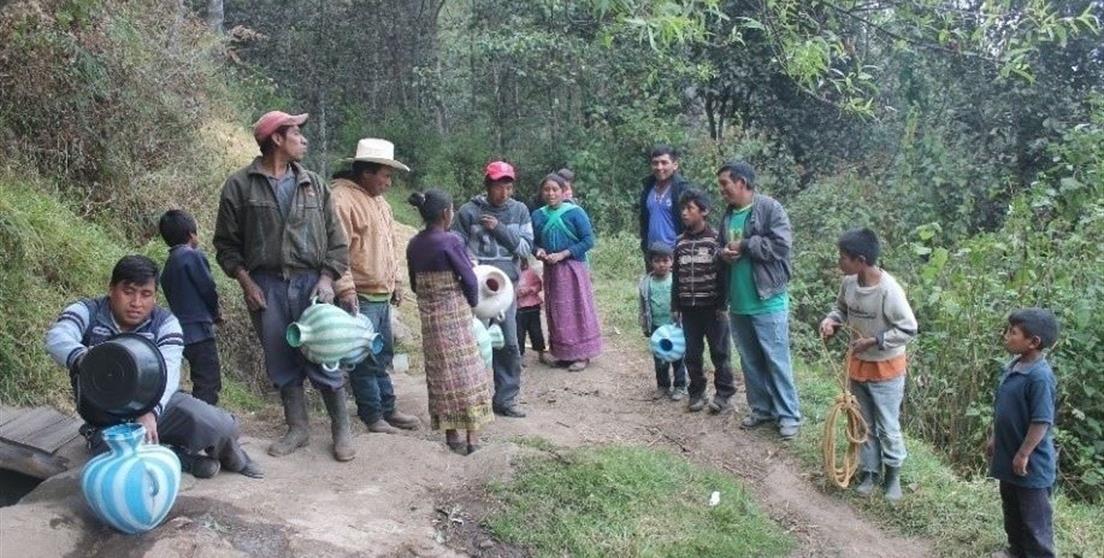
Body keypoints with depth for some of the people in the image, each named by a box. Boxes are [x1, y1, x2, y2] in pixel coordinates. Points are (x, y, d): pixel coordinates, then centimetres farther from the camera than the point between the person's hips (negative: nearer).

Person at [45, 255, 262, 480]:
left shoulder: (166, 323, -6)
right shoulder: (86, 312, -7)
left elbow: (168, 373, -22)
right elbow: (57, 338, -29)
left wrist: (150, 412, -43)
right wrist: (83, 359, -54)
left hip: (157, 405, 1)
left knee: (220, 426, -26)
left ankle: (223, 451, 11)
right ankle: (184, 458, -10)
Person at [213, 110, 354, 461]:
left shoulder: (313, 185, 8)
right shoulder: (240, 185, 1)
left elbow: (336, 240, 8)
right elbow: (226, 243, 4)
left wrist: (327, 279, -4)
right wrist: (246, 282, -6)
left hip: (311, 283, 1)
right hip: (266, 286, 0)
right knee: (281, 364, 9)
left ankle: (341, 429, 13)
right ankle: (298, 428, 23)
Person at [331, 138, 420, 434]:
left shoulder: (380, 203, 17)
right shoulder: (341, 199, -13)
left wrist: (396, 281, 22)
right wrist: (345, 288, -24)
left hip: (382, 295, 9)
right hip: (360, 297, -9)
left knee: (383, 355, 15)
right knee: (365, 358, -2)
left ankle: (387, 409, 25)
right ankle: (372, 416, 8)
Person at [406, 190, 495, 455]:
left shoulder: (414, 244, 4)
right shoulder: (450, 241, -15)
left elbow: (415, 284, 11)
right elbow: (469, 280, -12)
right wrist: (473, 304, 5)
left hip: (429, 316, 6)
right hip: (455, 315, -6)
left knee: (441, 374, 11)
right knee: (466, 372, 3)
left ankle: (451, 435, 16)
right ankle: (473, 436, 7)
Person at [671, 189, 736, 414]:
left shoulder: (716, 239, -6)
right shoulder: (680, 242, 7)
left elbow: (724, 274, -7)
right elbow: (676, 277, 11)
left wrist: (722, 305, -10)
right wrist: (675, 307, 10)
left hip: (712, 307, -4)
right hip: (689, 309, 4)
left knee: (719, 353, 3)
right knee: (692, 354, 9)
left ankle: (723, 394, 13)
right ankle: (697, 393, 21)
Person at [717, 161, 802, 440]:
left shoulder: (769, 208, -10)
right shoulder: (727, 215, 11)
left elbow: (781, 245, -19)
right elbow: (721, 249, 20)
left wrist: (744, 245, -15)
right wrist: (723, 253, -4)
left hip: (768, 302, -7)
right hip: (738, 304, 7)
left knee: (777, 361, 0)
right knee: (750, 361, 15)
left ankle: (789, 415, 11)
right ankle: (761, 408, 28)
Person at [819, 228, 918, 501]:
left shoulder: (889, 290, -27)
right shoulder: (849, 282, -9)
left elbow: (909, 329, -20)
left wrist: (873, 341, -23)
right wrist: (831, 320, -10)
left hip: (885, 369, -6)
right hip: (857, 365, 6)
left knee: (888, 428, 8)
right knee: (863, 424, 17)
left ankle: (893, 475, 28)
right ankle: (869, 472, 33)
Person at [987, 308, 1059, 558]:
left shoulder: (1040, 377, -26)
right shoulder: (1013, 366, 3)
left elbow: (1041, 422, -24)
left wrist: (1023, 455, -19)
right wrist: (994, 438, 19)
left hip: (1031, 464, -9)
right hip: (1008, 456, 9)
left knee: (1034, 518, 7)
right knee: (1012, 511, 24)